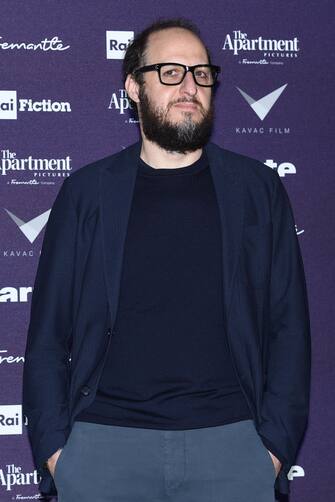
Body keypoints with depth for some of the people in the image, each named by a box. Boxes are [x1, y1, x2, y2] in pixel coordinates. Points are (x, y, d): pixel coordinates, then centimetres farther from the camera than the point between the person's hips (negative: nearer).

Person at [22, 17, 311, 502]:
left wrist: (276, 444, -2)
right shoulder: (85, 192, 8)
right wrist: (53, 446, -2)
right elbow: (48, 331, 7)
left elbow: (288, 324, 6)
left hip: (231, 439, 0)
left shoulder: (259, 189, 9)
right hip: (104, 439, 0)